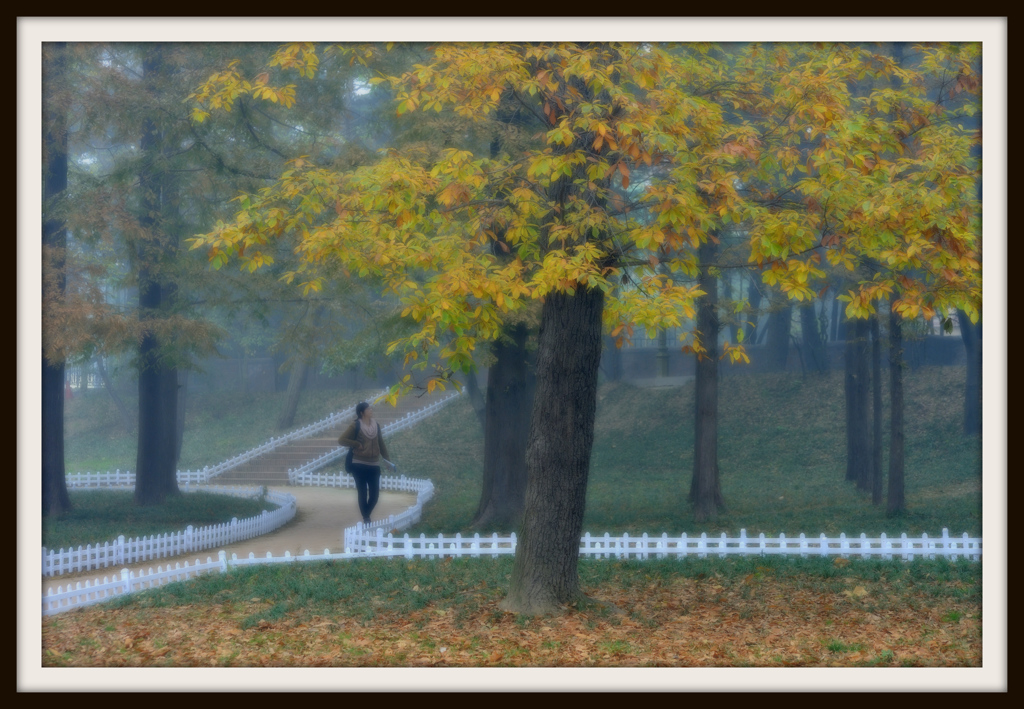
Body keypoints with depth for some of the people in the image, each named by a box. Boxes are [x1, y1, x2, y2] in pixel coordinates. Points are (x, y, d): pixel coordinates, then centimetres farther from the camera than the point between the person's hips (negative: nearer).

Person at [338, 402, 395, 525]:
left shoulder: (375, 425, 10)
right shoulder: (356, 426, -5)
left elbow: (381, 444, 15)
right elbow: (341, 440, -6)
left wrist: (387, 459, 12)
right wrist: (356, 444, -11)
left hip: (374, 465, 4)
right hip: (359, 465, -4)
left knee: (375, 494, 1)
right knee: (362, 493, -1)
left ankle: (366, 515, 22)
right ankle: (365, 519, 9)